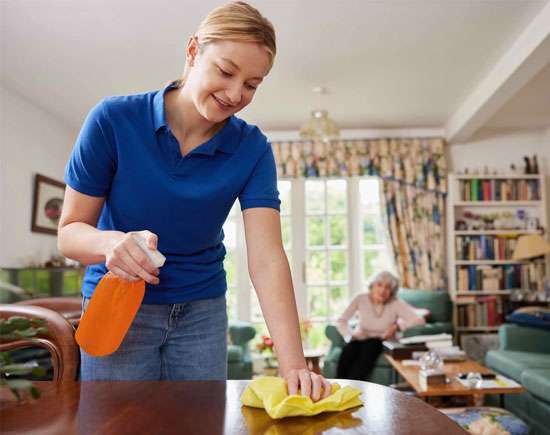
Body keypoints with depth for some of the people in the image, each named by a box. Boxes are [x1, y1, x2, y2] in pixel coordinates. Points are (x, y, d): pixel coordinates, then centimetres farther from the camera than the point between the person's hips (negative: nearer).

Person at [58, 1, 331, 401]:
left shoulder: (253, 149, -13)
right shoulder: (113, 120, -17)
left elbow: (267, 259, -22)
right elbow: (69, 232, -11)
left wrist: (293, 365, -32)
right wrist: (111, 242, -35)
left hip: (203, 311, 2)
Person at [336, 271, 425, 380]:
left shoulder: (397, 304, -10)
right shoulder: (361, 299, -5)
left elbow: (419, 321, -17)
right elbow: (342, 320, -3)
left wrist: (397, 326, -27)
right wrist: (351, 335, -21)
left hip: (381, 342, -1)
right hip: (360, 339, 1)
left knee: (369, 347, -35)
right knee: (348, 350, -33)